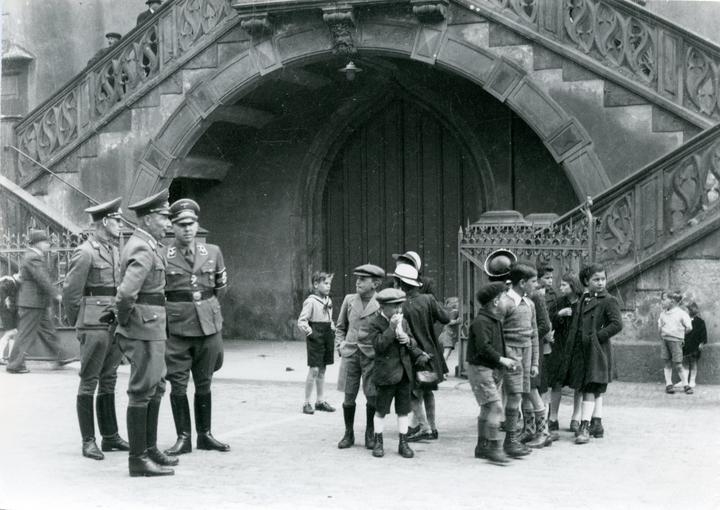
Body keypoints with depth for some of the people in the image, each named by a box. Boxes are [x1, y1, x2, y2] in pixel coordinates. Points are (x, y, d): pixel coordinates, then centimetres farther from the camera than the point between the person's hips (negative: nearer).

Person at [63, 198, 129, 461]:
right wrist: (76, 322, 1)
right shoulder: (85, 252, -10)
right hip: (94, 326, -8)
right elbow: (70, 291, -8)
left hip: (115, 323, 8)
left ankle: (110, 436, 19)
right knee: (89, 382, -2)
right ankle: (88, 441, 1)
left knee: (108, 380, 13)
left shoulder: (114, 250, 14)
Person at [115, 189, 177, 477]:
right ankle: (138, 460, 1)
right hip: (144, 328, -10)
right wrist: (125, 319, -15)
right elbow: (126, 293, -30)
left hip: (153, 328, 10)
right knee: (142, 392, -5)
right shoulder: (142, 250, -18)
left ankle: (150, 450, 28)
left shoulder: (146, 246, 14)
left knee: (156, 388, 18)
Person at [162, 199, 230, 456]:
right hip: (176, 327, -3)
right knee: (178, 384, 0)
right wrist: (177, 309, 7)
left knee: (204, 383, 11)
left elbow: (222, 286, 20)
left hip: (209, 326, 3)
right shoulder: (162, 256, -4)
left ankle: (205, 435, 20)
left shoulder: (213, 252, 6)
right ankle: (183, 438, 8)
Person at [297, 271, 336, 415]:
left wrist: (332, 329, 12)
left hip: (327, 337, 7)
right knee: (314, 370, -8)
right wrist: (310, 332, -24)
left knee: (322, 370, 12)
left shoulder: (328, 301, 12)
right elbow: (301, 321, -12)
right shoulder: (311, 301, -11)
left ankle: (320, 401, 19)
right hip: (316, 338, -7)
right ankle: (306, 403, -2)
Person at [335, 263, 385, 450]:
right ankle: (349, 434, 18)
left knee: (372, 397, -1)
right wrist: (340, 345, 8)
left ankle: (370, 434, 18)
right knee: (349, 397, 4)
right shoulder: (349, 300, 8)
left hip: (371, 356, -3)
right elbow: (340, 326, 20)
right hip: (350, 354, 3)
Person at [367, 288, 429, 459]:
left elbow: (412, 345, 17)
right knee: (381, 410, 4)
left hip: (404, 373, 5)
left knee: (403, 410, 8)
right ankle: (378, 442, 16)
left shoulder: (403, 322, 11)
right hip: (386, 373, -5)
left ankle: (403, 443, 15)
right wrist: (392, 328, -23)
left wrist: (409, 341, -6)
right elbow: (379, 345, -20)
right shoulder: (375, 323, -8)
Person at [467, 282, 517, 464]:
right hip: (480, 369, -10)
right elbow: (483, 348, -24)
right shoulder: (481, 321, -16)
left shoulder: (496, 321, 17)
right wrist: (502, 359, -17)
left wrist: (506, 362, 7)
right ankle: (494, 447, -13)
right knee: (494, 407, -14)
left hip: (494, 370, 10)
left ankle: (482, 446, 19)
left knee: (488, 409, 12)